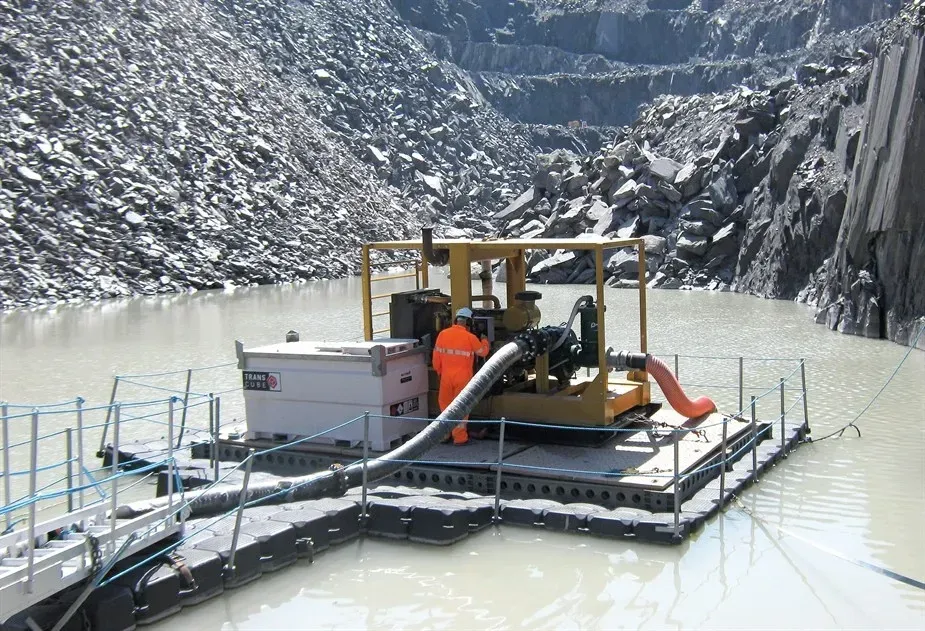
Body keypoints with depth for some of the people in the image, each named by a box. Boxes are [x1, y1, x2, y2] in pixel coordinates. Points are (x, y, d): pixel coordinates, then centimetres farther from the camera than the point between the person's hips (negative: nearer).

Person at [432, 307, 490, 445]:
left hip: (446, 376, 3)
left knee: (445, 403, 16)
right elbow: (483, 352, 4)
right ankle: (459, 437, 10)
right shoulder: (470, 337, -11)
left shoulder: (443, 334, -2)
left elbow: (436, 356, 4)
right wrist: (484, 341, 24)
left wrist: (439, 371, 20)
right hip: (463, 377, -3)